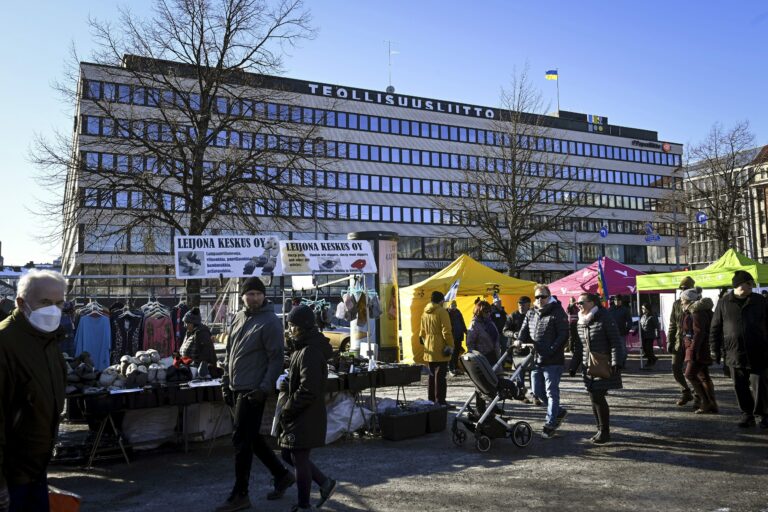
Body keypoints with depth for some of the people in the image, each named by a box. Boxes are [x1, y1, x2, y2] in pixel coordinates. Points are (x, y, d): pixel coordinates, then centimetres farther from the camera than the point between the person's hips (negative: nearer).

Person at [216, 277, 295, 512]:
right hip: (237, 389, 8)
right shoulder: (238, 318, 11)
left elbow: (276, 360, -14)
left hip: (253, 391, -8)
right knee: (251, 438, 16)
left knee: (242, 440, -3)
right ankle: (282, 475, 30)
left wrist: (264, 388, -20)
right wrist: (226, 382, 15)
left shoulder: (270, 322, -12)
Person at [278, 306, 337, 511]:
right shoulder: (303, 348, 11)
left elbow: (308, 391, -25)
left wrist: (286, 411, -16)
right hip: (299, 416, 10)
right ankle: (325, 483, 28)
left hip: (307, 417, -10)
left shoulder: (309, 352, -21)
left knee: (299, 459, 3)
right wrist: (287, 384, 2)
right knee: (288, 455, 18)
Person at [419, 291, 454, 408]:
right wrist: (450, 345, -11)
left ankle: (431, 400, 20)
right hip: (440, 349, -7)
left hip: (429, 350, 7)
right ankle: (440, 401, -6)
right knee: (440, 375, -6)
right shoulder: (442, 311, -11)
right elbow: (446, 331, -16)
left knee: (432, 375, 15)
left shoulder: (425, 313, 12)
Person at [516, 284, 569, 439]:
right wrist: (520, 341, -11)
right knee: (537, 391, 12)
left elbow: (563, 335, -12)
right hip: (536, 359, 7)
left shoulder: (558, 313, -7)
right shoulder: (530, 314, 13)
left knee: (551, 392, -1)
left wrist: (551, 350, -21)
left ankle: (550, 424, 10)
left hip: (553, 361, -7)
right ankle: (559, 412, 32)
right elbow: (524, 330, 11)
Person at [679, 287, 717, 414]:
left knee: (690, 374, -10)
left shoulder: (697, 313, -16)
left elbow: (699, 333, -22)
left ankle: (707, 402, -6)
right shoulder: (691, 312, 14)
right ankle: (711, 405, 15)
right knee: (703, 377, 11)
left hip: (699, 350, -10)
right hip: (698, 350, 10)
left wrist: (693, 350, -24)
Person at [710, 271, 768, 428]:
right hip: (735, 354, 1)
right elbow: (715, 328, 6)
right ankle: (747, 414, 19)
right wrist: (717, 350, 3)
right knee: (740, 387, 7)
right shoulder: (724, 303, 3)